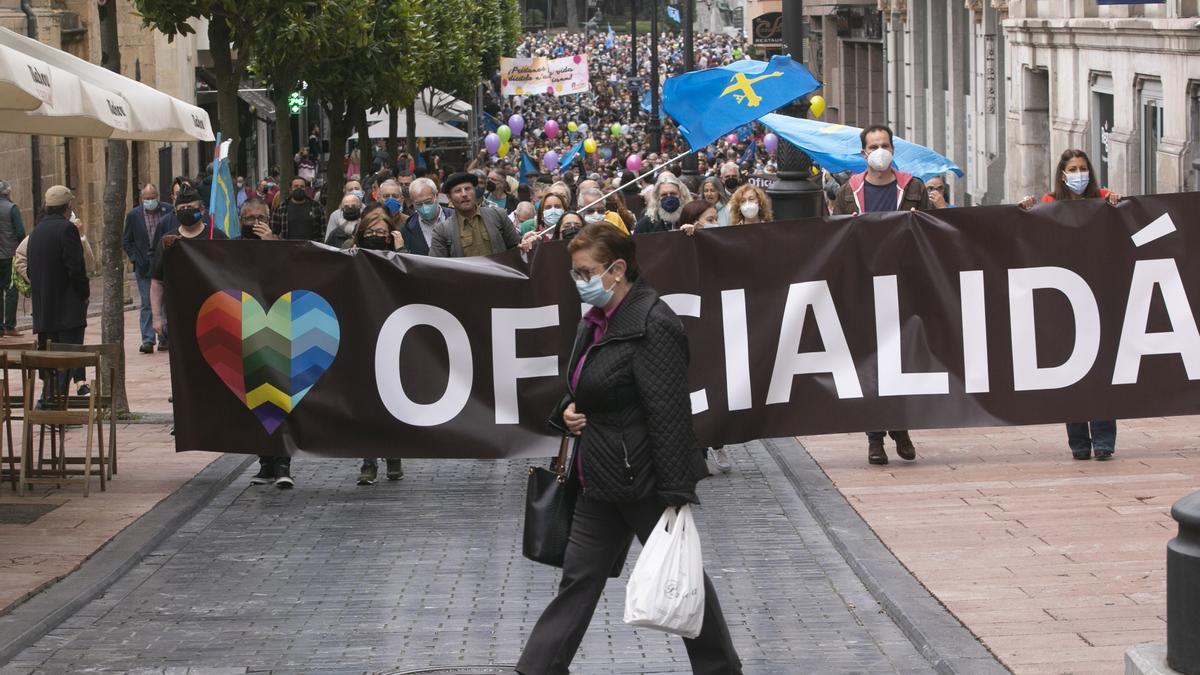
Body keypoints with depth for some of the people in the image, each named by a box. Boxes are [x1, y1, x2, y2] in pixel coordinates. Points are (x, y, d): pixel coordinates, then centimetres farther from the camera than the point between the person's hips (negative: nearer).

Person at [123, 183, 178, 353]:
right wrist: (135, 259, -2)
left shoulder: (168, 212, -3)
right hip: (144, 267, 0)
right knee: (146, 304, -2)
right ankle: (147, 340, -4)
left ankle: (164, 337, 13)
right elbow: (126, 241, 9)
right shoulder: (133, 215, 1)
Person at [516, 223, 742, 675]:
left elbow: (670, 416, -23)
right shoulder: (595, 321, 9)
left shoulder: (653, 326, -20)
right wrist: (569, 410, 2)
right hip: (601, 481, 9)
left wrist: (677, 494, -25)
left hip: (644, 481, -9)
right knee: (579, 578, 9)